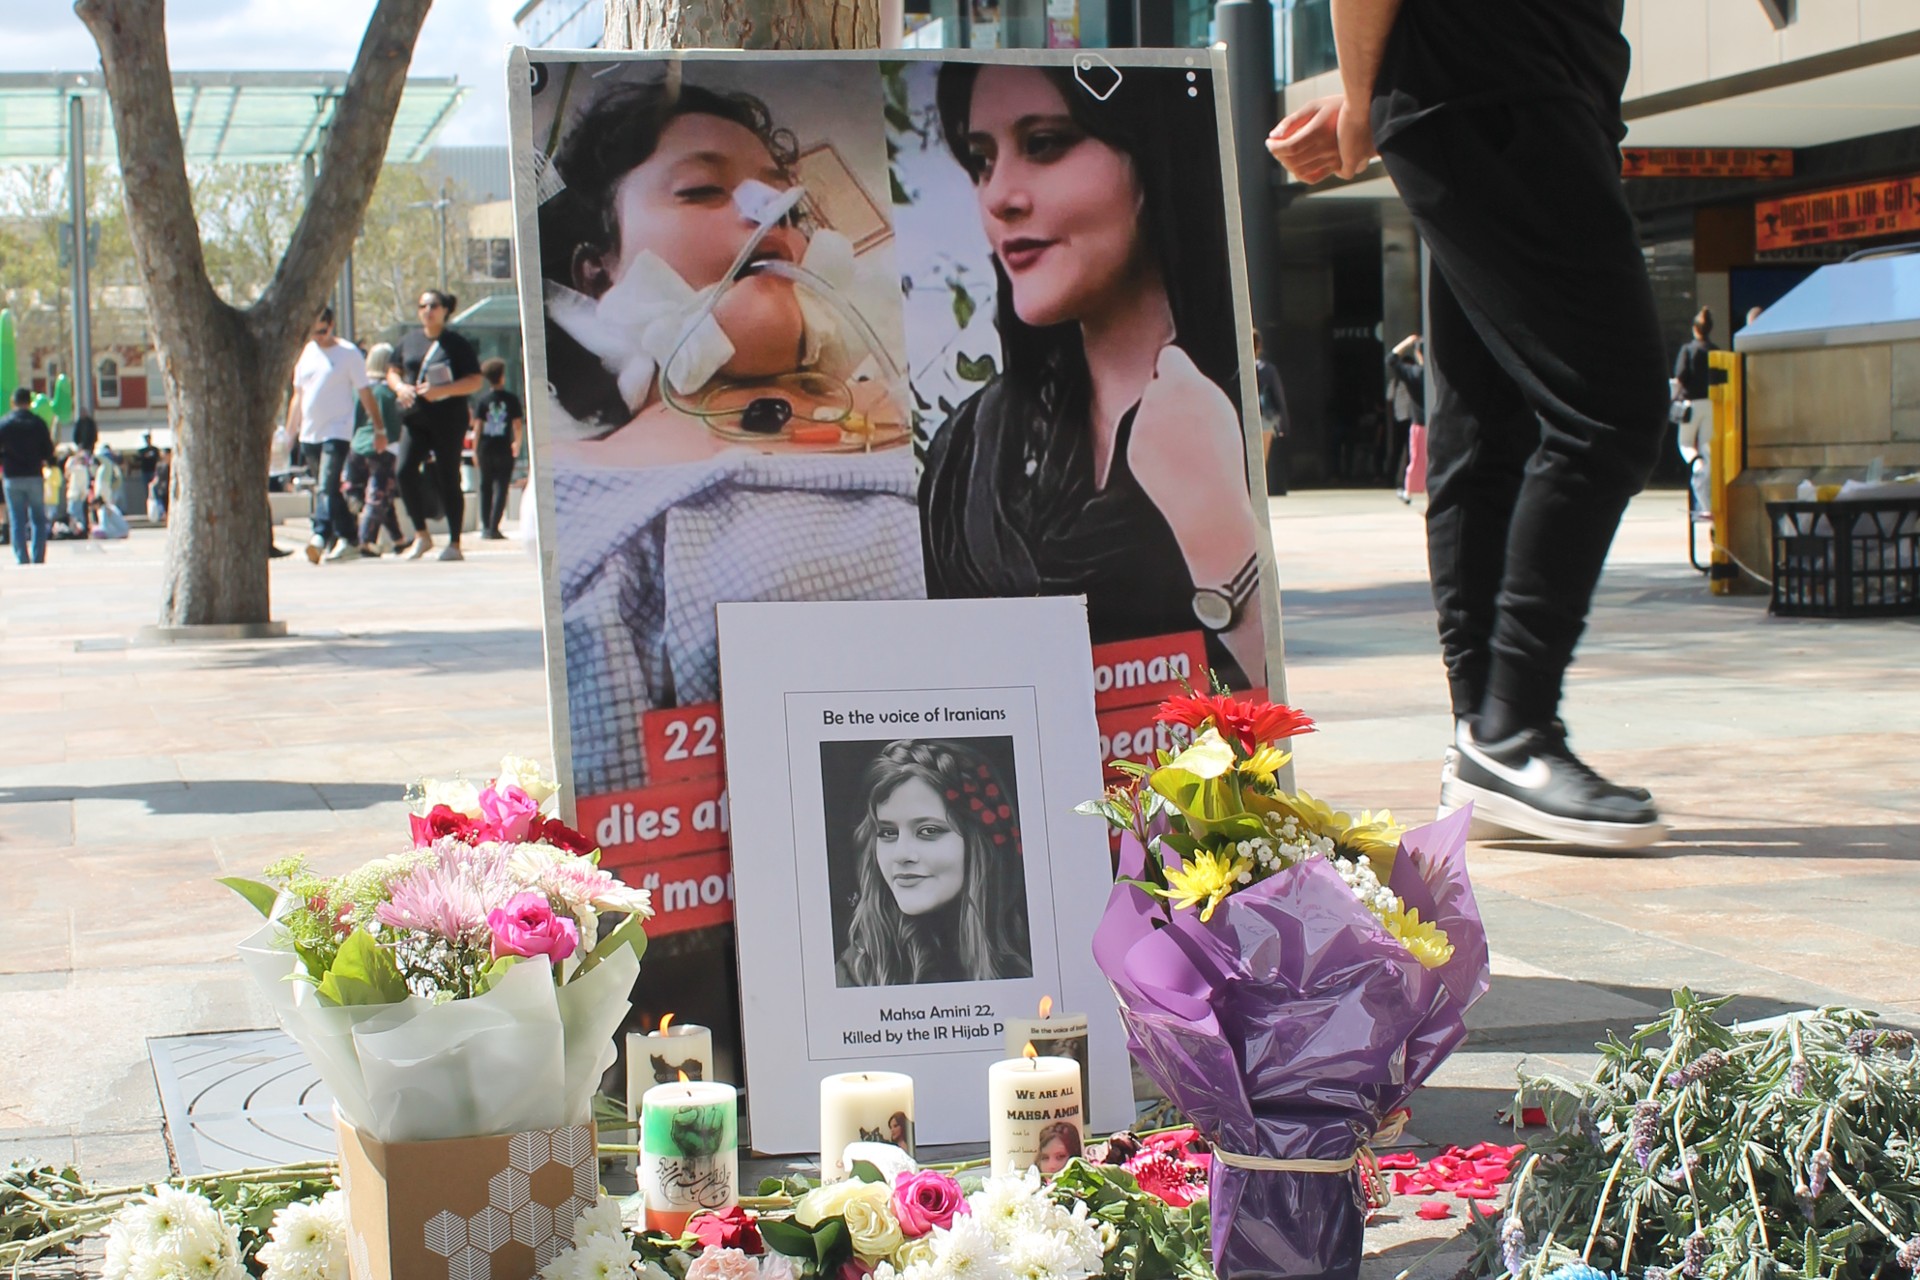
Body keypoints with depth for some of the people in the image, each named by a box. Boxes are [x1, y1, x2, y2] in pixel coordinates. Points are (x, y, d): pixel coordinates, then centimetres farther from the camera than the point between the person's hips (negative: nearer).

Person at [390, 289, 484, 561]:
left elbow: (475, 381, -6)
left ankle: (454, 543, 7)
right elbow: (393, 372, 20)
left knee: (448, 480, -2)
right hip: (415, 419, 4)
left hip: (449, 420, -4)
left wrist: (442, 390, -19)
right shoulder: (410, 340, 12)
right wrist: (400, 387, -4)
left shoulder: (457, 344, -1)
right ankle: (421, 534, 1)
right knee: (405, 471, -12)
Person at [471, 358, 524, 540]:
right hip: (504, 449, -1)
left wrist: (475, 450, 4)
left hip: (485, 449, 1)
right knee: (501, 488, 0)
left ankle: (486, 527, 10)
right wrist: (517, 444, 15)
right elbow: (518, 425, -2)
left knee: (486, 487, 12)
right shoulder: (512, 399, -3)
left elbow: (477, 427, -3)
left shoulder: (482, 401, -1)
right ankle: (494, 528, -9)